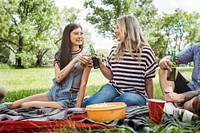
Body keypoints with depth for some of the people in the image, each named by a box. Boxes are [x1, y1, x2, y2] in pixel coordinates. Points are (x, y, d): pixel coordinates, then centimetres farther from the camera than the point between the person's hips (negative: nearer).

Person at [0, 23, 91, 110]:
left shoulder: (85, 57, -6)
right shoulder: (59, 55, 5)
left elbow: (83, 84, -9)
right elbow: (58, 78, -9)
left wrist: (77, 109, -14)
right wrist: (74, 60, -20)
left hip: (69, 99, -4)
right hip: (53, 92, 4)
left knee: (24, 105, -16)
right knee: (15, 105, -10)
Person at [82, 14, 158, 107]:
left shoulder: (145, 51, -3)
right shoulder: (114, 50, 9)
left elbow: (148, 82, 3)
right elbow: (111, 76, 12)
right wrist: (100, 64, -4)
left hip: (136, 94, -1)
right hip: (114, 88, 2)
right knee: (87, 104, -29)